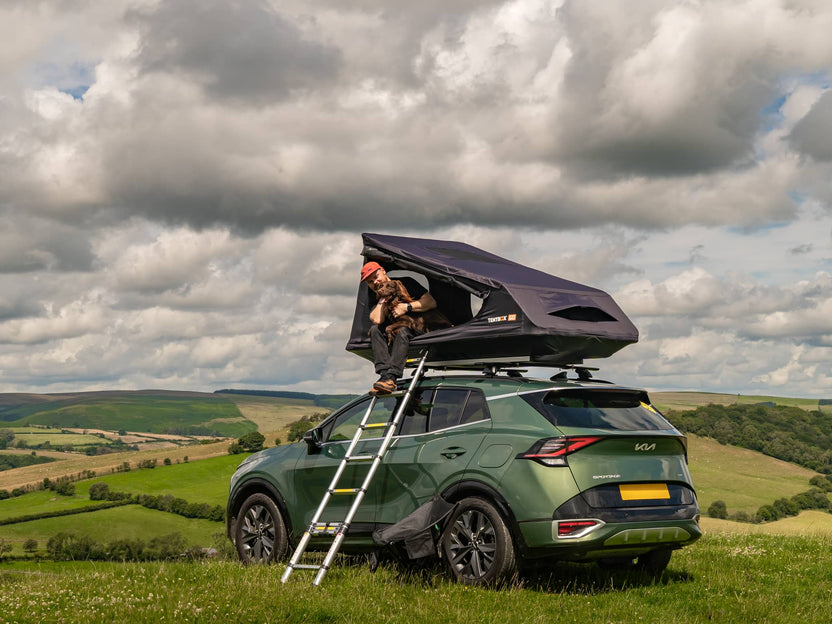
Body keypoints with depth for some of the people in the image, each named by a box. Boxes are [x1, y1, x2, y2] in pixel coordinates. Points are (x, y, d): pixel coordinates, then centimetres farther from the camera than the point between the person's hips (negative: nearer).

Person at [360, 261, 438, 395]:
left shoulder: (405, 283, -2)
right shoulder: (374, 296, 6)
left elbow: (432, 302, -10)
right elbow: (377, 320, -14)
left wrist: (407, 307, -19)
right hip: (394, 330, 4)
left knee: (403, 332, -35)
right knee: (375, 329, -23)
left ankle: (391, 376, -49)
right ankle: (384, 373, -39)